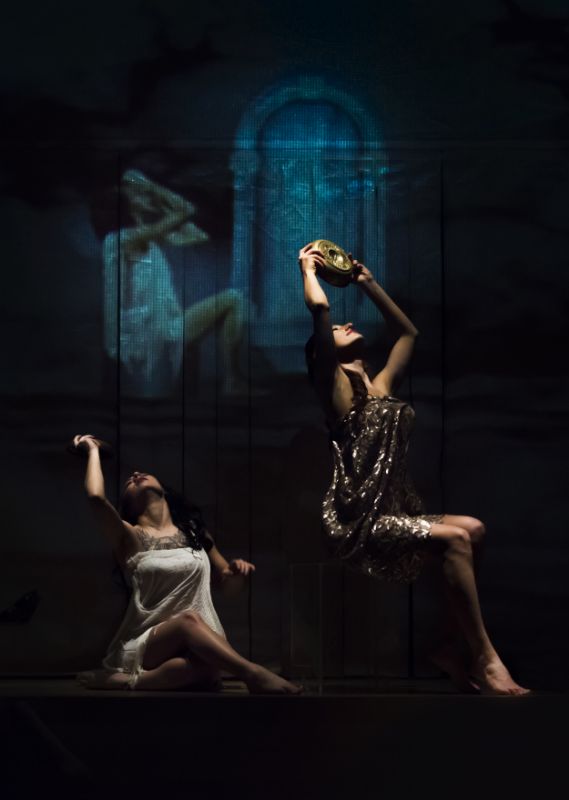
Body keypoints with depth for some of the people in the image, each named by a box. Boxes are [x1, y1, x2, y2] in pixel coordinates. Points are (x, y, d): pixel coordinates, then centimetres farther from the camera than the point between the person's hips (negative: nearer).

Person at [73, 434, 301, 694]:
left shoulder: (194, 533, 17)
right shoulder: (130, 537, 4)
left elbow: (223, 575, 30)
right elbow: (96, 496, -13)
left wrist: (236, 569, 3)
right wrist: (93, 450, 7)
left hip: (198, 643, 3)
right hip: (145, 646, -3)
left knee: (207, 666, -38)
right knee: (189, 620, -38)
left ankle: (131, 679, -32)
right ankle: (254, 675, -49)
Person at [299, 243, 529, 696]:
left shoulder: (383, 387, 20)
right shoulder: (337, 391, 0)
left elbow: (408, 332, 33)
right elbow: (319, 308, -11)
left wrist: (368, 283, 32)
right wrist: (308, 269, 7)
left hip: (395, 514, 7)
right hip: (359, 523, -7)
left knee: (472, 530, -15)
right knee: (455, 537, -23)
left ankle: (451, 646, -8)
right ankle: (485, 658, -22)